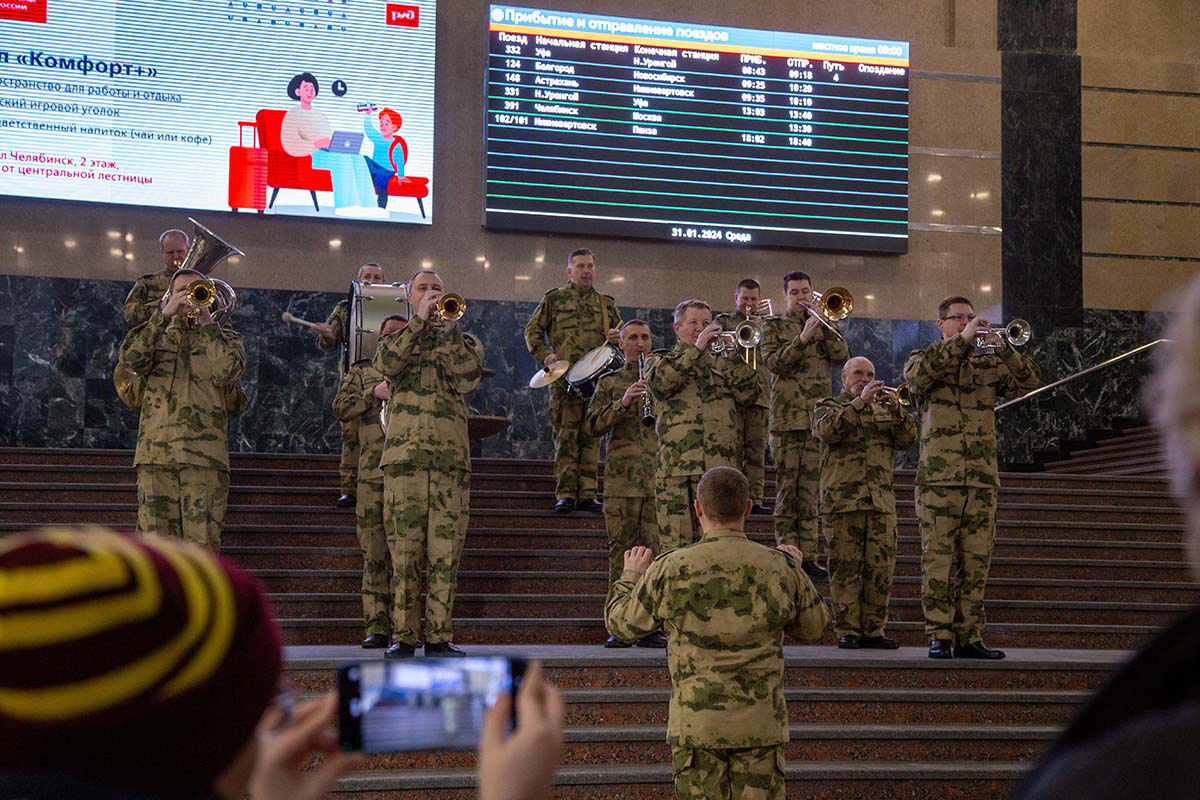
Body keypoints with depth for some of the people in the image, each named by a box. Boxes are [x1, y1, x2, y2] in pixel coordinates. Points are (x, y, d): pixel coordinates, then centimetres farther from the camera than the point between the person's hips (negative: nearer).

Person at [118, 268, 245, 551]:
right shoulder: (158, 336, 21)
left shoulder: (226, 338, 17)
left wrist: (206, 321, -1)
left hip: (204, 455, -1)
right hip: (156, 450, 1)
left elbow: (226, 373, -7)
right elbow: (132, 361, -3)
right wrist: (164, 315, -7)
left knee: (202, 543, -6)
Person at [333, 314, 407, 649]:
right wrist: (373, 393, -9)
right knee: (374, 551, -4)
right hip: (373, 470, 0)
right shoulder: (361, 372, 19)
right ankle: (376, 627, -2)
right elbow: (341, 408, 4)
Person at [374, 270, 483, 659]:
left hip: (451, 455, 1)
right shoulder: (397, 338, 18)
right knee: (404, 549, -5)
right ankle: (403, 636, -1)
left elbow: (468, 379, -3)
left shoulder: (463, 340, 19)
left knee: (445, 550, -2)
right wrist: (420, 321, -8)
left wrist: (449, 328, -5)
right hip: (404, 453, -1)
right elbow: (387, 365, -7)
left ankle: (440, 636, 2)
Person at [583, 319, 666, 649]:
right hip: (622, 477, -1)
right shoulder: (609, 383, 13)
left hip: (659, 476, 1)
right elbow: (592, 426, 1)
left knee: (655, 549, -4)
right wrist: (622, 403, -13)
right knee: (621, 548, -2)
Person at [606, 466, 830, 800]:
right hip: (761, 723, 1)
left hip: (696, 724, -1)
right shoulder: (780, 569, -5)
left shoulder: (671, 570, -10)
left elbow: (622, 622, 5)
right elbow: (814, 626, 12)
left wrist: (631, 577, 24)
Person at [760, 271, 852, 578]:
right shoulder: (773, 326, 8)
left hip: (819, 416, 3)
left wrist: (824, 327, -8)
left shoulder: (824, 324, 16)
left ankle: (808, 555, 6)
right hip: (787, 416, -3)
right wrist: (803, 338, -17)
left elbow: (842, 356, 1)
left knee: (811, 490, 3)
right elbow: (774, 362, -8)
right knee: (787, 489, -3)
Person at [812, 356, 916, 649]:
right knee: (845, 567, -5)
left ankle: (873, 630, 7)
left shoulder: (884, 410, 22)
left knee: (881, 567, 0)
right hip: (843, 500, -3)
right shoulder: (827, 406, 12)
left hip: (882, 503, 4)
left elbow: (907, 439, 6)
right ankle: (846, 630, -1)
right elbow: (828, 429, -12)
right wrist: (860, 401, -18)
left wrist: (896, 409, -11)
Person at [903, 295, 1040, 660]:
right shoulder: (922, 359, 10)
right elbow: (917, 373, -14)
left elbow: (1029, 381, 3)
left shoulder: (988, 366, 18)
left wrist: (1002, 347, -12)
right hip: (938, 479, -3)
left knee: (975, 562, 3)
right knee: (938, 560, -6)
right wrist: (962, 341, -16)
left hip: (982, 480, 3)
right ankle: (939, 638, -3)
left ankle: (969, 637, 8)